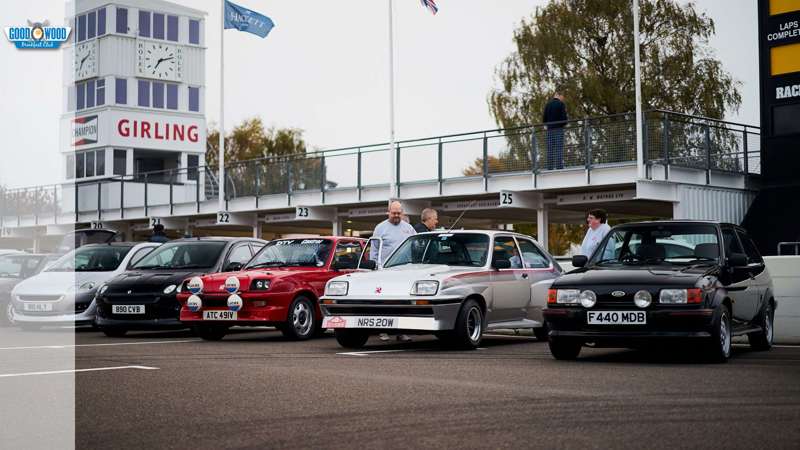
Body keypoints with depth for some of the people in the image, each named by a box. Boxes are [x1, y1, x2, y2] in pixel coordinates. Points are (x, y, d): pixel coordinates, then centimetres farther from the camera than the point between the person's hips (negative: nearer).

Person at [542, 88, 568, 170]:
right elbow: (564, 118, -9)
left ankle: (550, 168, -1)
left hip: (550, 129, 4)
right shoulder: (561, 104, -4)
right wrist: (563, 124, 11)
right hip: (559, 129, -4)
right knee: (559, 149, -6)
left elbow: (544, 119, 8)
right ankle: (559, 167, -12)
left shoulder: (548, 104, 10)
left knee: (550, 150, 4)